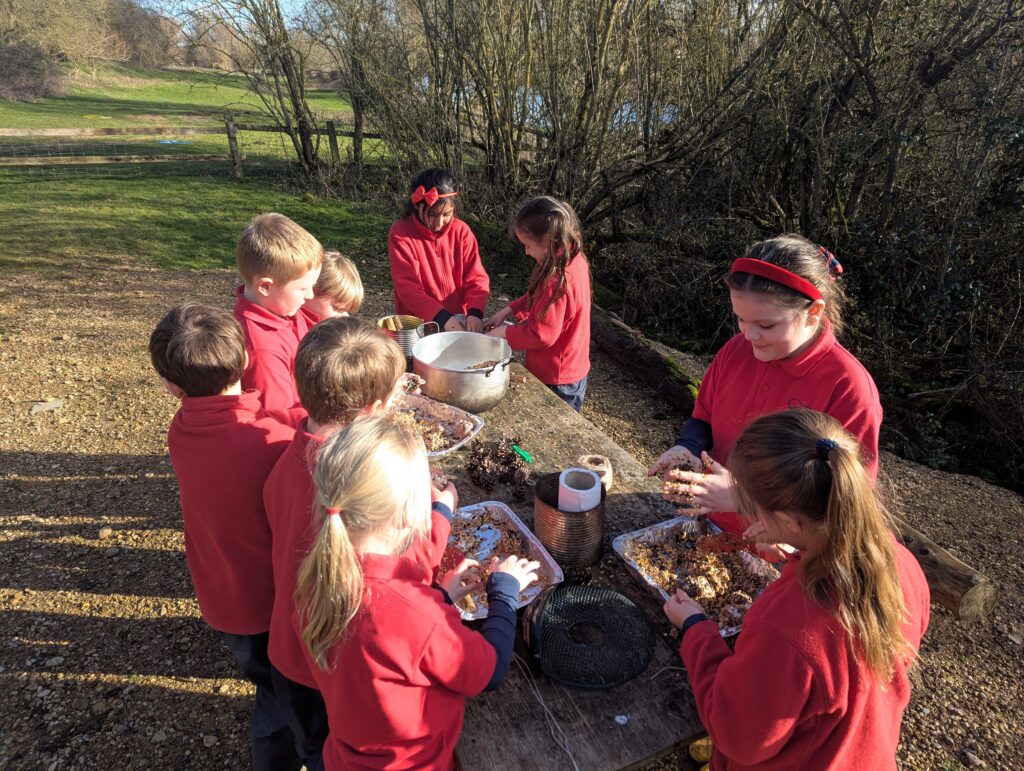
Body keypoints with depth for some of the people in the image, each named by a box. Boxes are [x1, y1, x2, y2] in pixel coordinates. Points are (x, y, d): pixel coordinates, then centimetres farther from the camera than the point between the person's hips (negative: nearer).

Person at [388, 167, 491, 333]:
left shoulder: (461, 231, 3)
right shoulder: (400, 234, -6)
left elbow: (476, 277, -1)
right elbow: (407, 287, -14)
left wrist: (475, 312, -20)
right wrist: (443, 317, -26)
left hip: (459, 320, 2)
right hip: (417, 323, -2)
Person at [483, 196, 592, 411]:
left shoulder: (559, 279, -30)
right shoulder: (573, 260, 0)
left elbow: (542, 335, -26)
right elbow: (537, 297, 14)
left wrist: (503, 333, -12)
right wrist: (506, 311, 6)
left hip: (557, 381, -9)